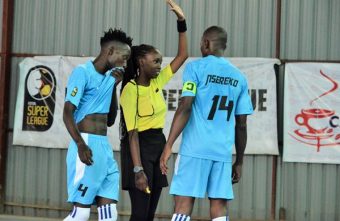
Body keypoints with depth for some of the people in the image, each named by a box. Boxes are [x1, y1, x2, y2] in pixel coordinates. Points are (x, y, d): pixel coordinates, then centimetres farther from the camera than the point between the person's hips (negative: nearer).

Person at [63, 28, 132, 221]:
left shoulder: (109, 77, 18)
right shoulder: (83, 72, -6)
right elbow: (68, 113, -14)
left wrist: (114, 85, 14)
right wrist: (80, 144, -27)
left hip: (105, 147, 8)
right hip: (88, 147, -8)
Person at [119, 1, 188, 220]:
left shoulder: (157, 82, 6)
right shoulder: (131, 90, -14)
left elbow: (182, 55, 12)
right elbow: (132, 133, -18)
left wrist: (181, 21, 3)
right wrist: (138, 169, -24)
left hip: (158, 144, 8)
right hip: (140, 146, -8)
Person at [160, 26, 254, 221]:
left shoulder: (196, 67, 1)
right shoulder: (239, 77, 14)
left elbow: (185, 108, -10)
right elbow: (241, 125, 14)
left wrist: (168, 146, -10)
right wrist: (239, 162, 20)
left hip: (195, 149, -4)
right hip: (223, 153, 4)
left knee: (184, 204, -5)